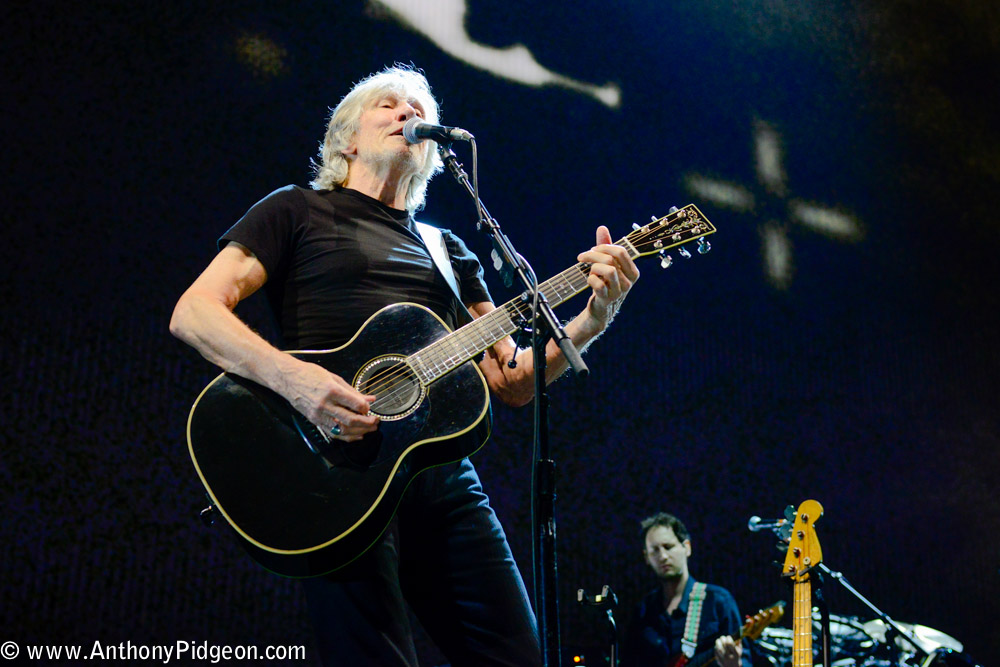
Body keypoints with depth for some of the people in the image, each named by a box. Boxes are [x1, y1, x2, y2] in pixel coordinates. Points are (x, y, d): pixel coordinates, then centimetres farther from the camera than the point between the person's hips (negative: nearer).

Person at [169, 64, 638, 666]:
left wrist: (595, 318, 1)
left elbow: (512, 382, 18)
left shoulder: (449, 250, 24)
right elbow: (193, 313, -2)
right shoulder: (300, 210, 11)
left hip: (445, 476, 5)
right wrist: (294, 378, -19)